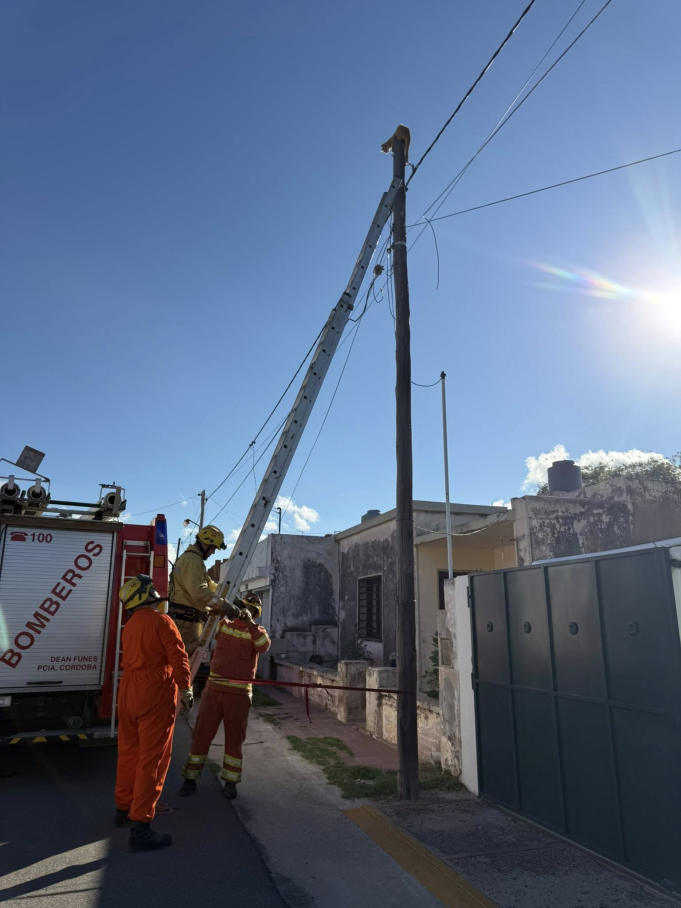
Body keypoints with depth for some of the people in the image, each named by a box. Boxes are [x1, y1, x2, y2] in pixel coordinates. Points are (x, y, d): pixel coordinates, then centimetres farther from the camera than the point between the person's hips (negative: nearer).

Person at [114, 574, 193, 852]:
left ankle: (124, 808, 35)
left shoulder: (129, 626, 12)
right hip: (155, 695, -8)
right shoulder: (161, 621, -14)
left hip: (129, 693, 8)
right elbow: (178, 657, -17)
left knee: (129, 752, 20)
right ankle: (140, 827, -1)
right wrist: (185, 688, -6)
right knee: (152, 759, -3)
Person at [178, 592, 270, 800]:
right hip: (214, 690, 1)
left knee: (234, 739, 8)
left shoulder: (257, 632, -1)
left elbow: (264, 646, -23)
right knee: (202, 734, 6)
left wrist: (250, 623, -33)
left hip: (239, 694, -1)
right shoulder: (223, 625, 5)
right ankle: (190, 778, 21)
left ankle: (230, 782, 23)